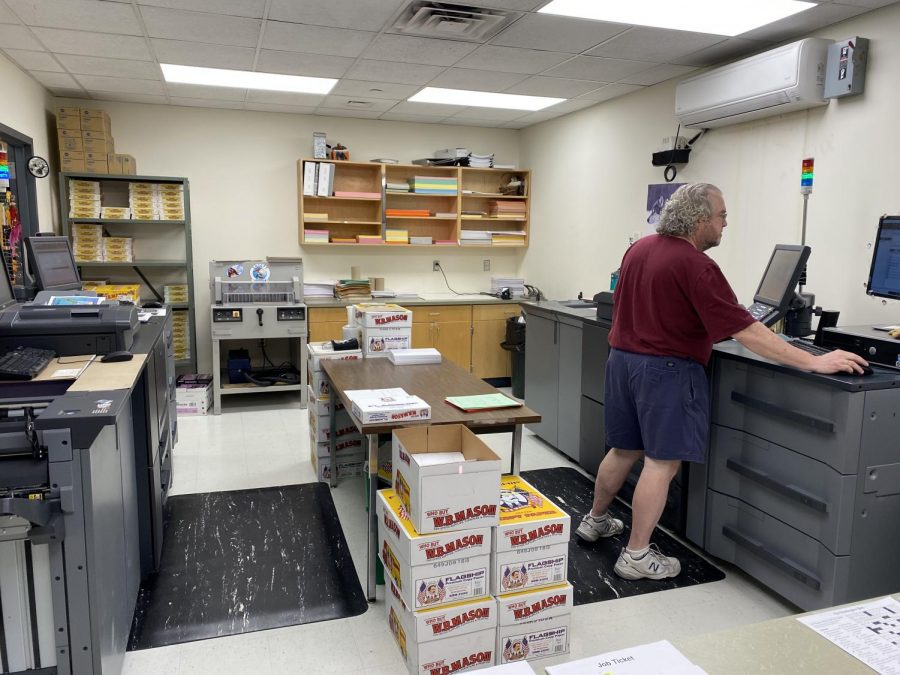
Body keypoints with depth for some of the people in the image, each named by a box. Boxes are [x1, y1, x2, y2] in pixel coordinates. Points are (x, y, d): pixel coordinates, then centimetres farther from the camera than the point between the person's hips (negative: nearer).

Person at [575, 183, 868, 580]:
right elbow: (744, 330, -21)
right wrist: (813, 362, -18)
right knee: (662, 462, 1)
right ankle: (637, 556, 8)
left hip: (622, 358, 8)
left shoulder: (639, 248, 7)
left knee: (624, 450, 20)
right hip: (665, 370, -8)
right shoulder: (695, 266, -18)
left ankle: (595, 521, 35)